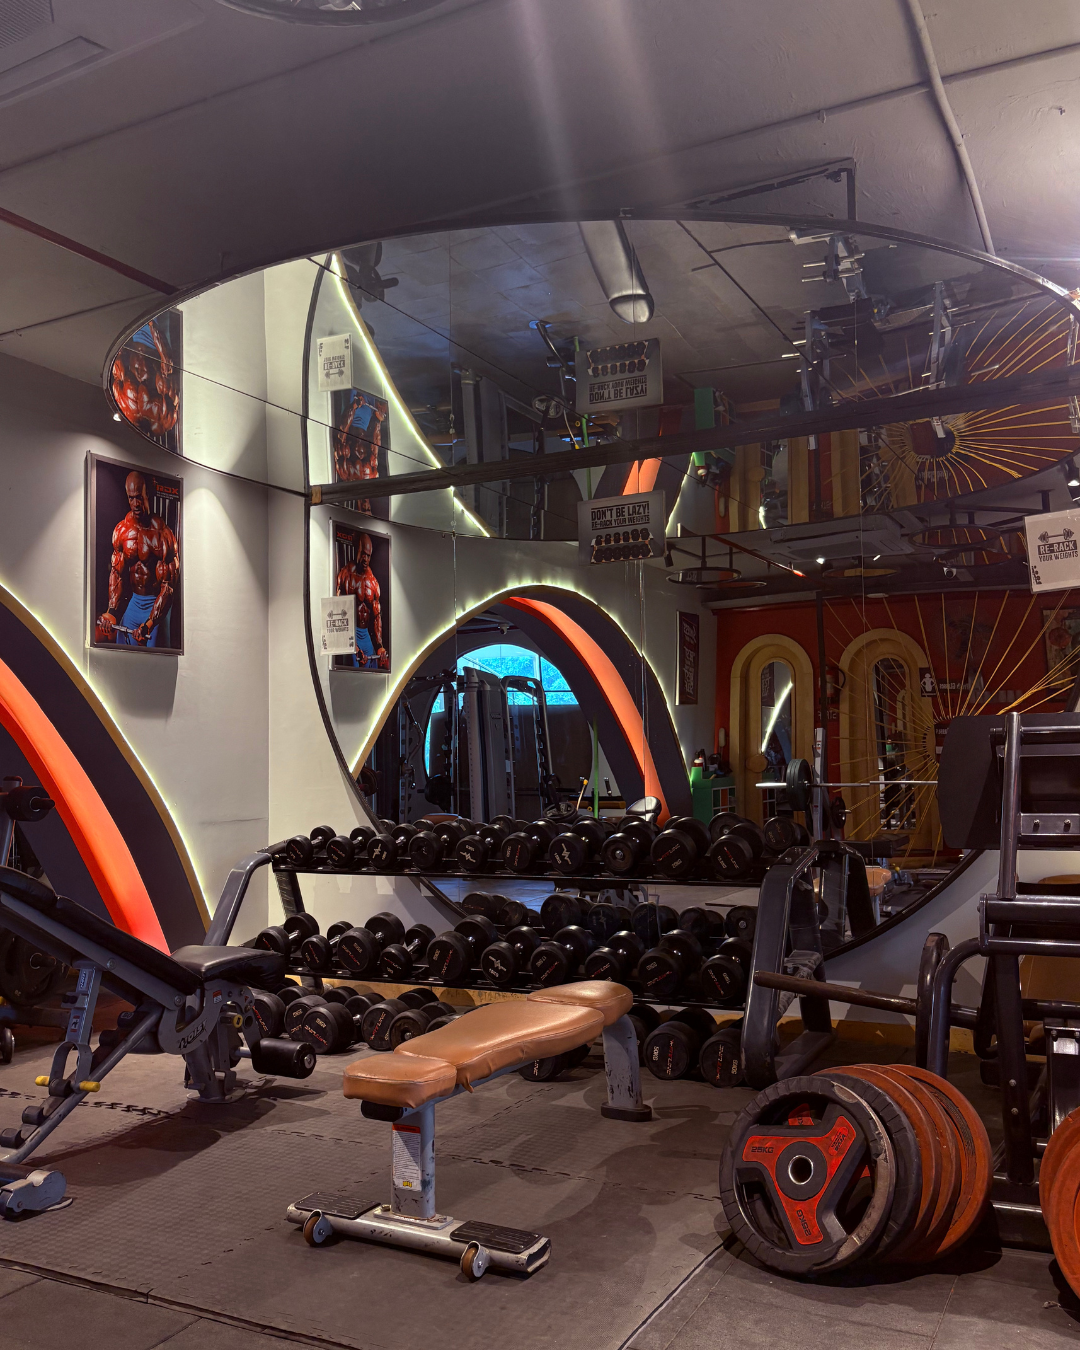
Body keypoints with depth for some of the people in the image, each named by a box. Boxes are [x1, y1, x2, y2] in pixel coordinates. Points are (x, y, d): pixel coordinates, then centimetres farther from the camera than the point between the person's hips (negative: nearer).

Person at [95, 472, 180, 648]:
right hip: (133, 601, 5)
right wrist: (112, 611, -8)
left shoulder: (162, 533, -17)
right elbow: (116, 572, 6)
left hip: (157, 603, -5)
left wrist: (149, 624, -25)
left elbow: (168, 586, -19)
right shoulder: (121, 530, 1)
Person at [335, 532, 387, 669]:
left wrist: (380, 646, -1)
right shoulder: (346, 574, -7)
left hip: (366, 634, 5)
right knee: (354, 669, -12)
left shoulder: (373, 581, 9)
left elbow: (377, 616, 11)